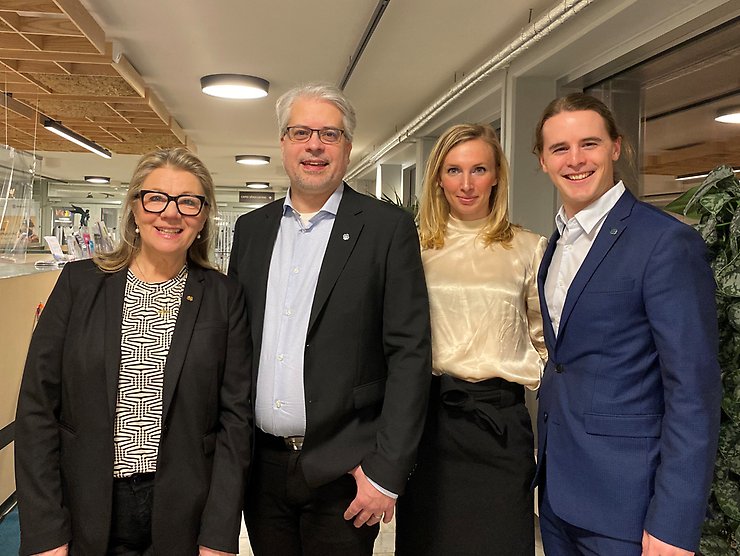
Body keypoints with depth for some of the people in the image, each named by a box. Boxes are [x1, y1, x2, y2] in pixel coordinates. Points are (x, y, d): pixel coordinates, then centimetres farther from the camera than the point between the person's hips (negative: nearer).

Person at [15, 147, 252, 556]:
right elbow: (38, 405, -3)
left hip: (183, 517, 0)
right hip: (86, 512, 1)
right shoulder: (79, 282, -1)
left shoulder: (224, 297, -3)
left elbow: (235, 417, -4)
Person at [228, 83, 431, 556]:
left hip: (342, 474, -4)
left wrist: (386, 471, -14)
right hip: (261, 466, 4)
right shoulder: (251, 229, 7)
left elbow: (410, 353, -11)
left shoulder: (388, 227, -7)